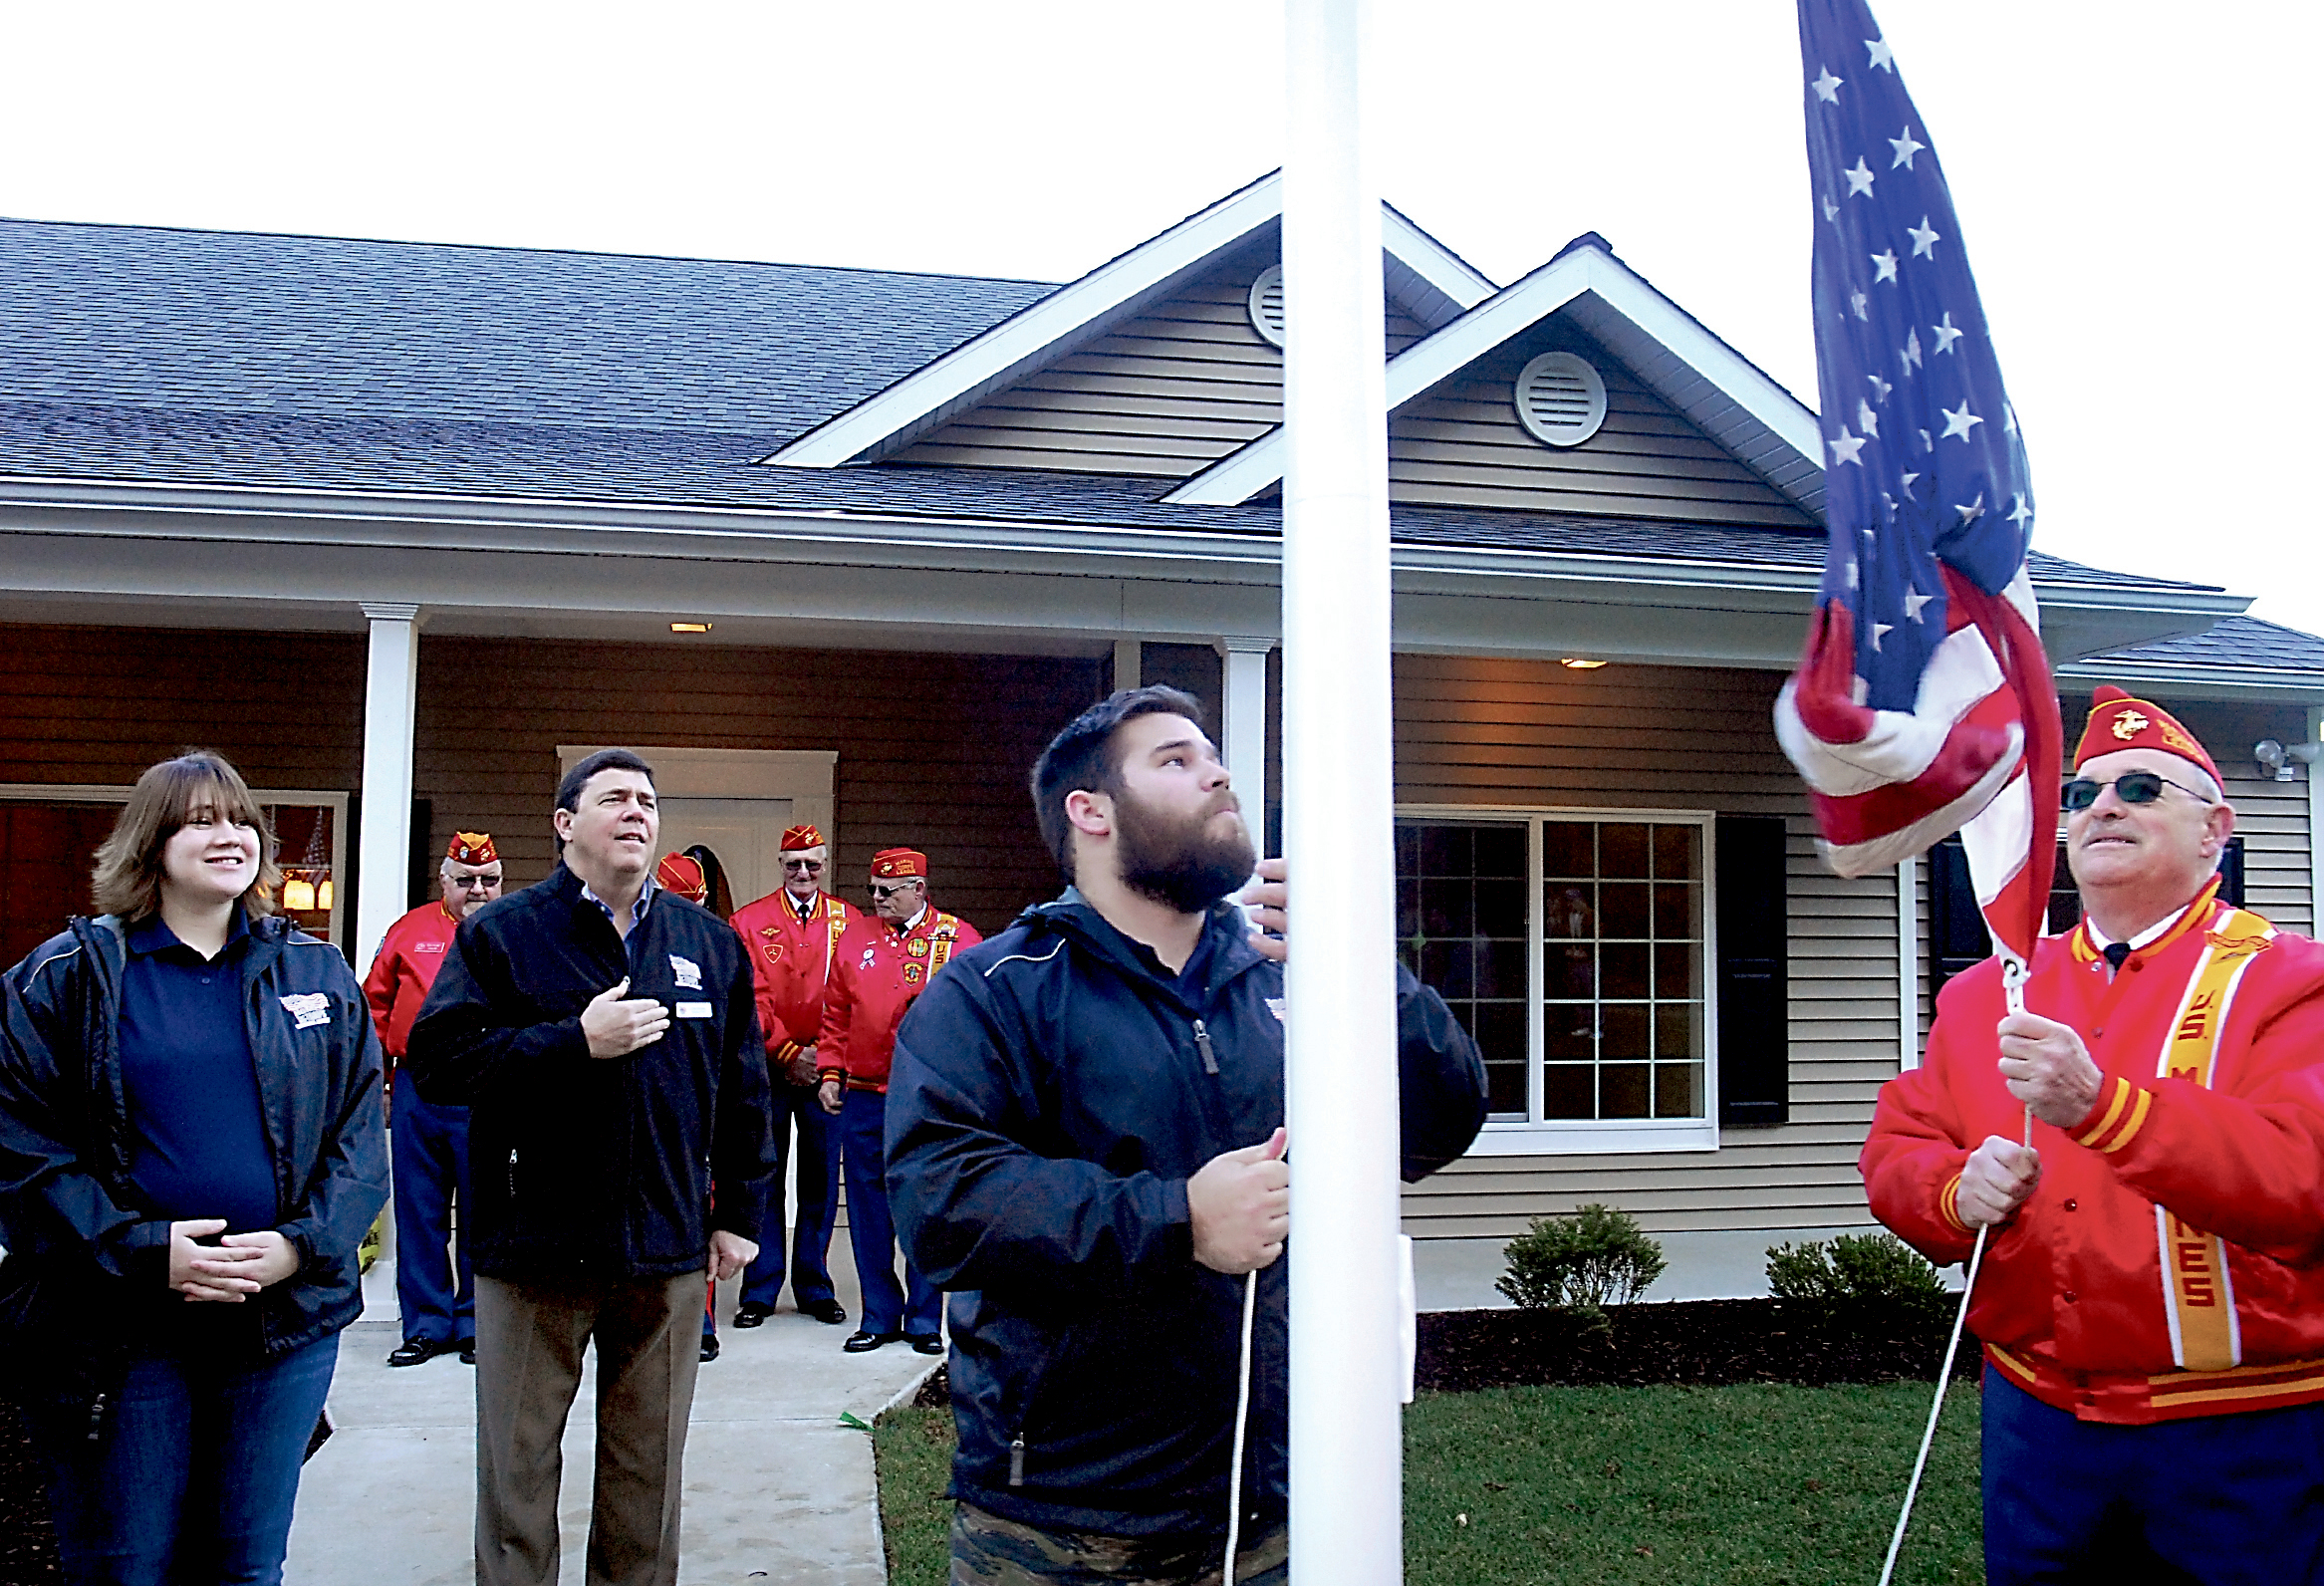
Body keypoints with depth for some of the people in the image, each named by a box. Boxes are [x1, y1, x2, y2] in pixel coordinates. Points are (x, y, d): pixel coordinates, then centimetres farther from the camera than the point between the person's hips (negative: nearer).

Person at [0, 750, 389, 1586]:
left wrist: (301, 1246, -10)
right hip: (117, 1332, -2)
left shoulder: (317, 973, 7)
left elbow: (360, 1131, 5)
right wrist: (144, 1252, -16)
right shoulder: (68, 975, 0)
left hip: (286, 1319, 2)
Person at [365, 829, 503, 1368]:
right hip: (416, 1095, 2)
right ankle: (426, 1325, 19)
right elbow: (377, 1006, 11)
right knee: (419, 1212, 8)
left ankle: (474, 1323, 17)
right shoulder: (410, 931, 9)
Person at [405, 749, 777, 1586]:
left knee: (649, 1467, 13)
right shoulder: (501, 933, -2)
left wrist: (739, 1212, 9)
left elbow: (743, 1089, 12)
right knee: (518, 1463, 8)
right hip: (533, 1243, -2)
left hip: (666, 1250, 3)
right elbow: (437, 1060, -13)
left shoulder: (710, 941, 8)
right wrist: (576, 1042, -20)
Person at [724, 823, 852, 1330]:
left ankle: (814, 1286, 18)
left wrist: (825, 1053, -9)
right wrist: (788, 1054, -9)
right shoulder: (749, 922, 3)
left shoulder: (846, 921, 6)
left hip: (823, 1070, 1)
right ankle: (760, 1289, 12)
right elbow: (754, 999, -3)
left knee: (821, 1178, 6)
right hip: (767, 1070, -1)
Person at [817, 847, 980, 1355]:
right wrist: (830, 1073, 6)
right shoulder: (855, 937, 11)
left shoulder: (958, 938, 1)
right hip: (864, 1099, 3)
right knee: (868, 1212, 7)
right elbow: (835, 1015, 14)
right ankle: (879, 1317, 18)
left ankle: (924, 1321, 13)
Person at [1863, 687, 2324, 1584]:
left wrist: (2101, 1106, -34)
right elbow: (1894, 1151, 8)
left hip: (2239, 1439, -4)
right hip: (2036, 1418, 4)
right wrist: (1957, 1191, -15)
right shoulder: (1983, 993, 9)